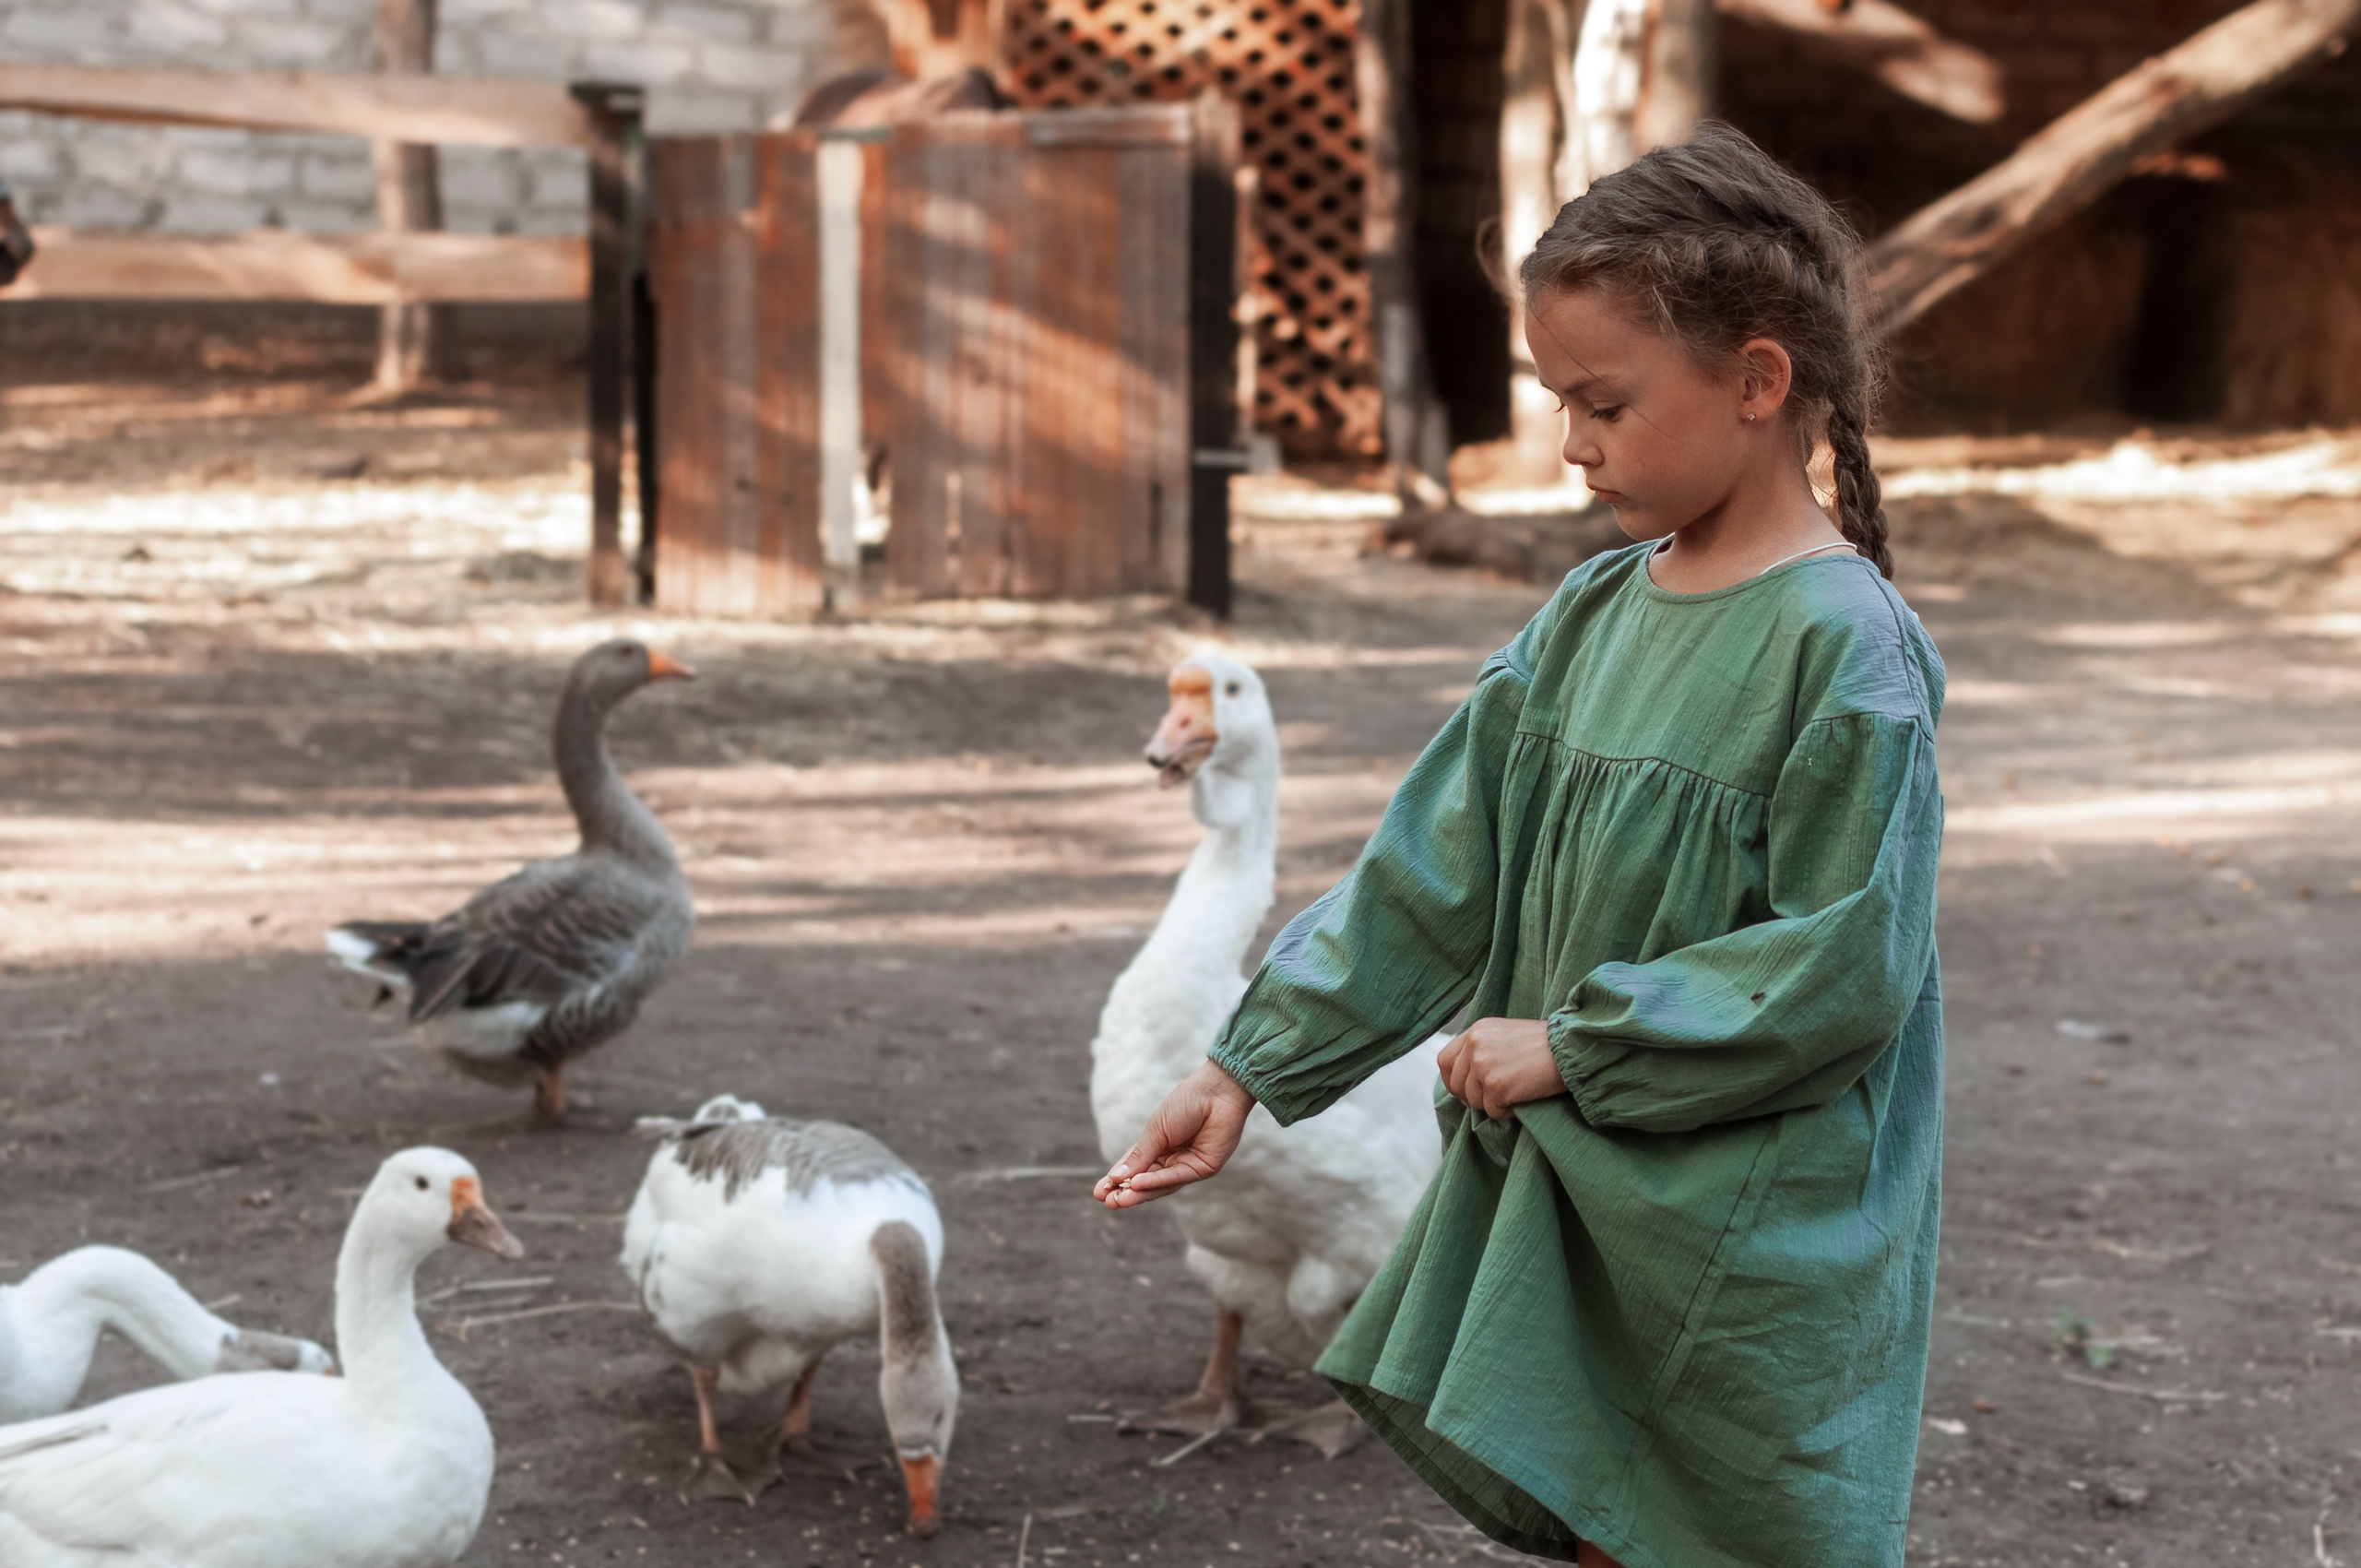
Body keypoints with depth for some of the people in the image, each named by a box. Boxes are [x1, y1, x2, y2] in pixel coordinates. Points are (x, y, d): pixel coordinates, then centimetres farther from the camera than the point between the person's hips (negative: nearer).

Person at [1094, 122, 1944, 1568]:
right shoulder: (1593, 616, 5)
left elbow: (1842, 971, -19)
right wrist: (1251, 1069, 4)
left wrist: (1571, 1047, -16)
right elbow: (1433, 875, 8)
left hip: (1754, 1246, -7)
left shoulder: (1846, 647, -16)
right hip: (1571, 1196, 7)